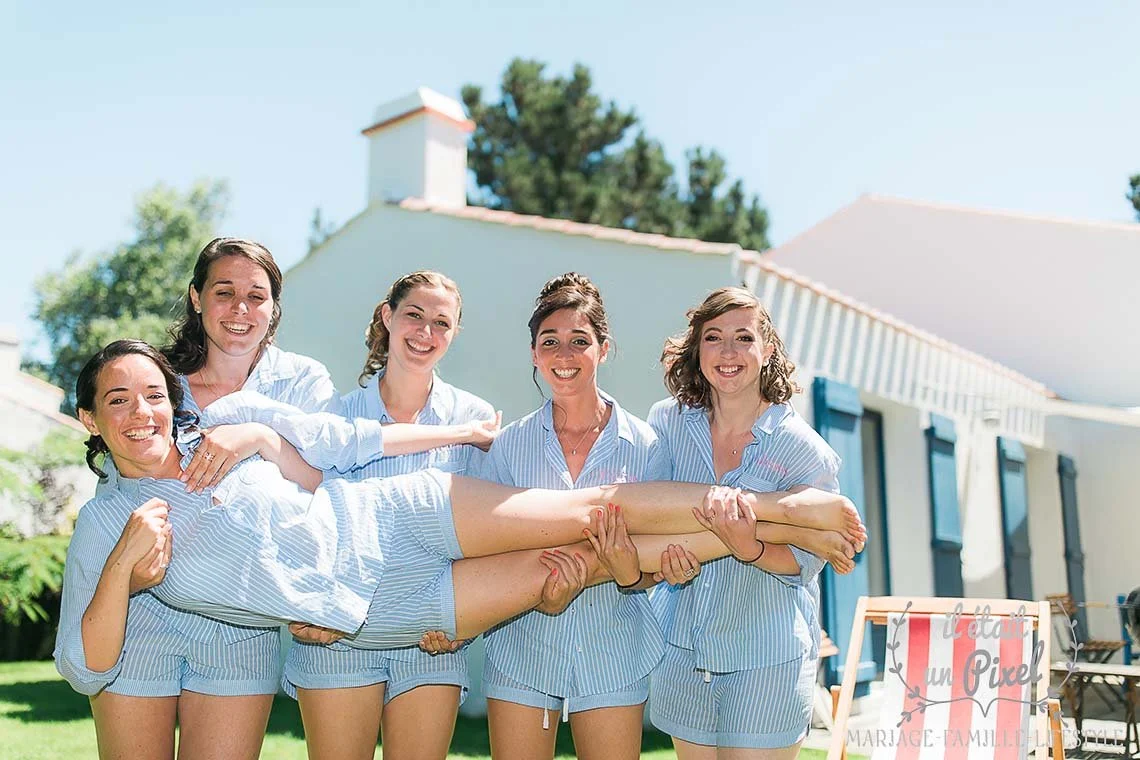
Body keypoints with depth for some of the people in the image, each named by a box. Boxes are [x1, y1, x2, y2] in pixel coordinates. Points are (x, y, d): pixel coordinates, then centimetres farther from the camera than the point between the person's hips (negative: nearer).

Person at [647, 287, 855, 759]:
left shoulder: (804, 451, -11)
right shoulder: (668, 422, -3)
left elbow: (801, 564, -9)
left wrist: (748, 545, -29)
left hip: (767, 660, -3)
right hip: (681, 649, 3)